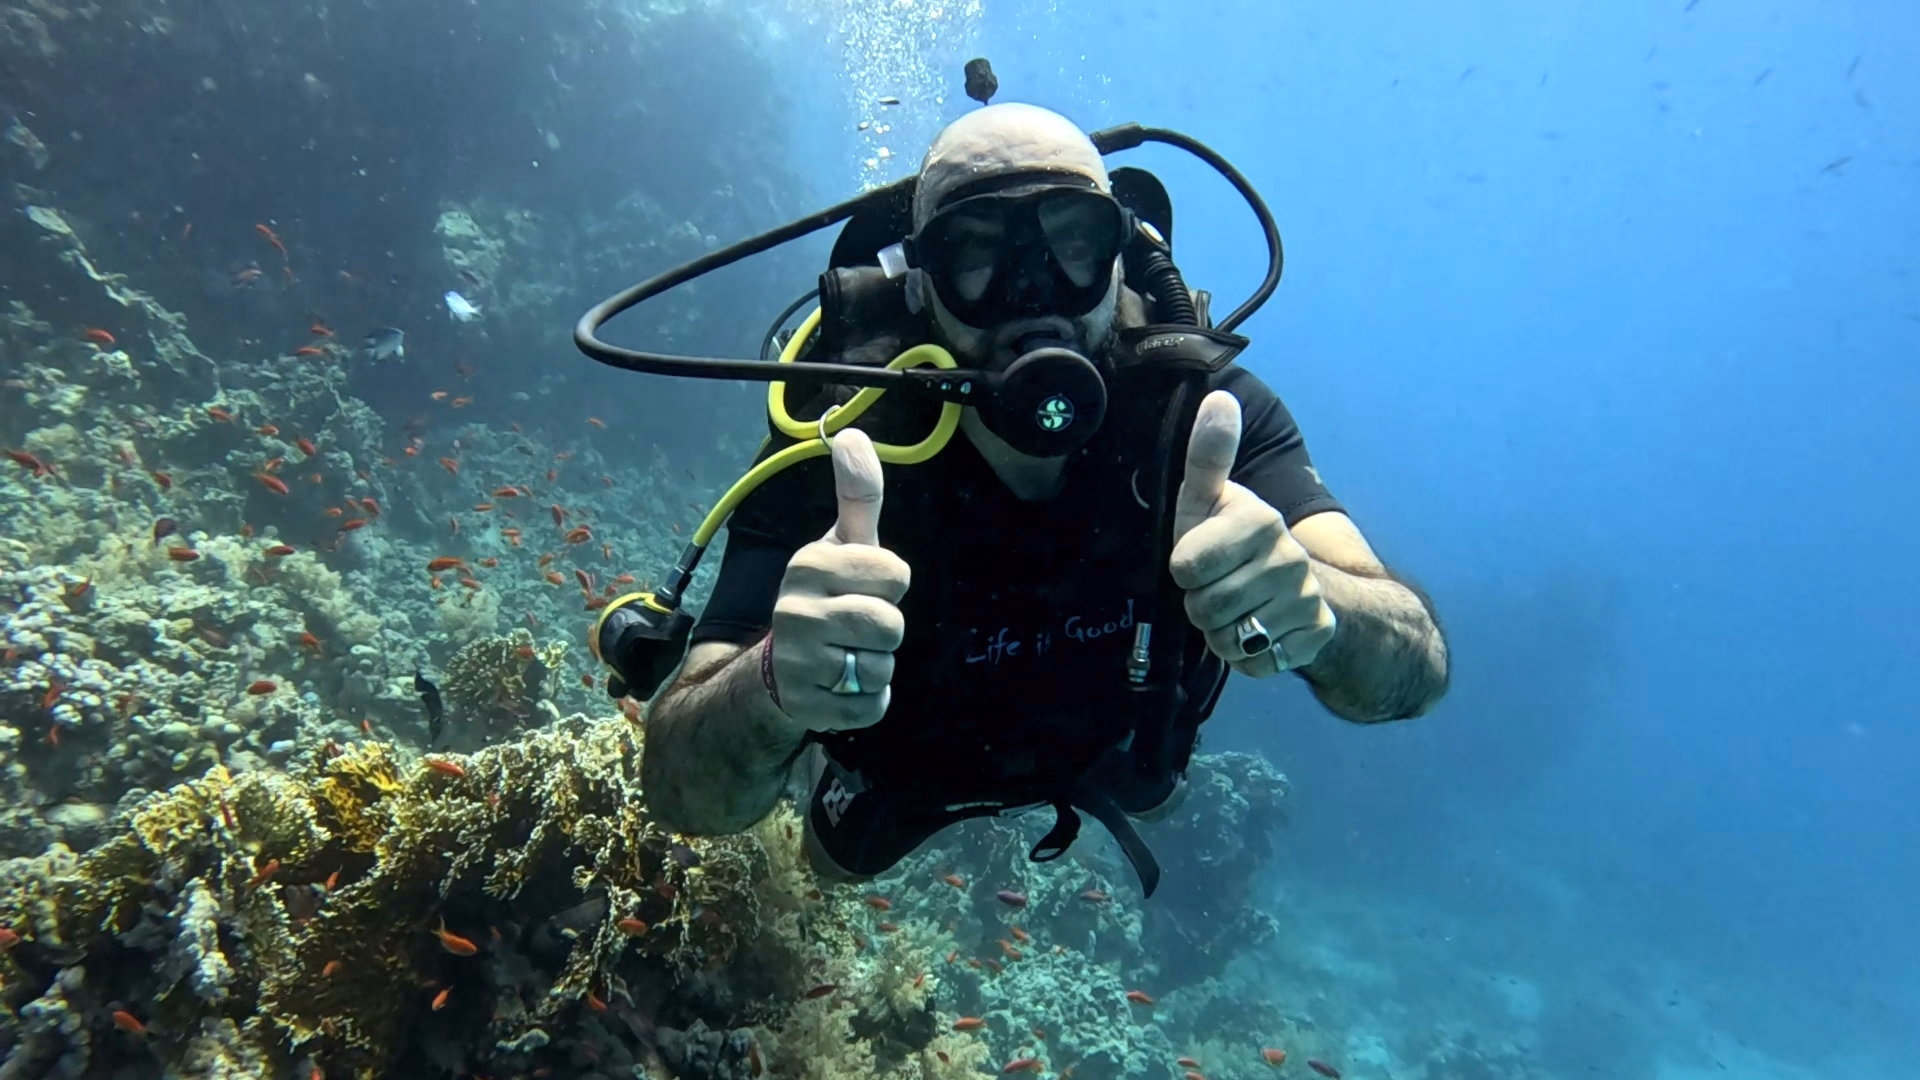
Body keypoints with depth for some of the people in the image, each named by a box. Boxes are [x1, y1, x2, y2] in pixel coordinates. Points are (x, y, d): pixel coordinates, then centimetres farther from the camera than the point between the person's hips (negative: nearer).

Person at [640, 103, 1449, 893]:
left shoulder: (1200, 407, -33)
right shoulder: (835, 456, -38)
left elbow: (1416, 669, -40)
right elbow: (680, 789, -43)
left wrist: (1316, 608, -64)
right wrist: (780, 685, -67)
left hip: (1110, 738, 2)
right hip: (904, 763, -1)